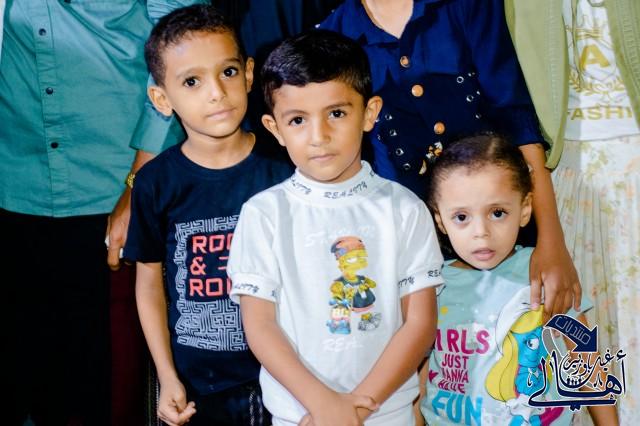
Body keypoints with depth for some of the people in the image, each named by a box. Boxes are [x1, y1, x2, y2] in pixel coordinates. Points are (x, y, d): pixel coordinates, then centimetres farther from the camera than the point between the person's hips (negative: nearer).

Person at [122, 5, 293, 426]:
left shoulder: (281, 171, -10)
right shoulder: (156, 182, -7)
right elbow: (149, 277, 1)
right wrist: (167, 377, -2)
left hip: (273, 375, 0)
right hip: (192, 384, 1)